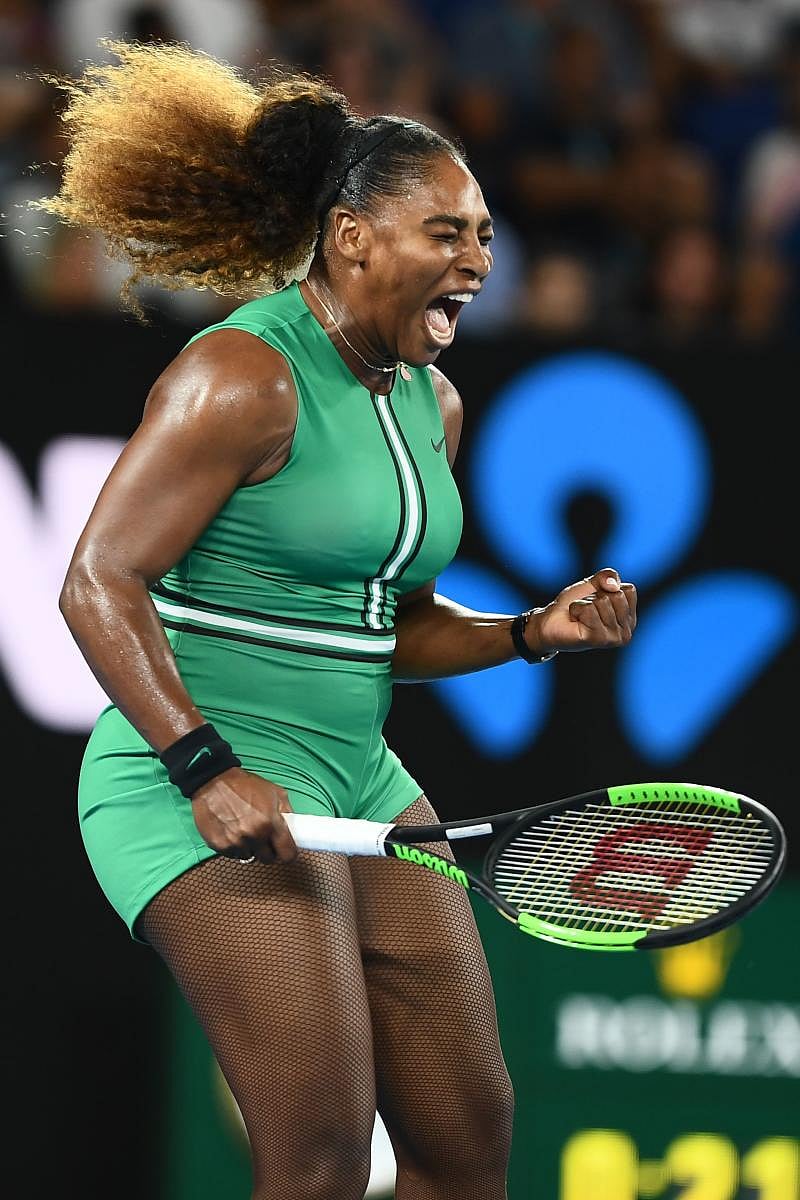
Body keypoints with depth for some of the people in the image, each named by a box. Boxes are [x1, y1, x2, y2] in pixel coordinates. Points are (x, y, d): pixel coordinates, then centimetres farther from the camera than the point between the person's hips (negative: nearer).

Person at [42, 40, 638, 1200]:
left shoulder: (431, 404, 12)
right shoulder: (243, 379, -15)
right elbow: (98, 585, -17)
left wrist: (540, 629, 4)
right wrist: (210, 772, -25)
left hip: (359, 782, 9)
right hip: (208, 796, -9)